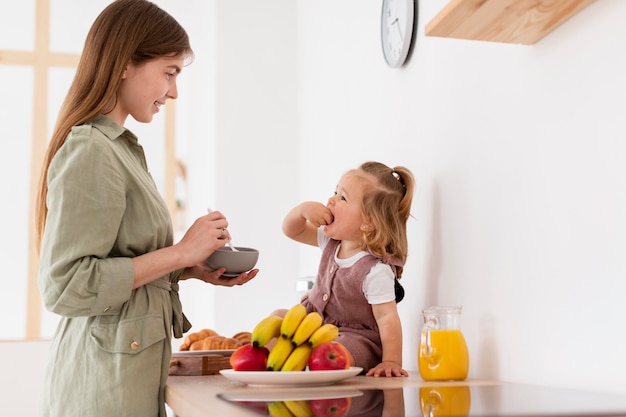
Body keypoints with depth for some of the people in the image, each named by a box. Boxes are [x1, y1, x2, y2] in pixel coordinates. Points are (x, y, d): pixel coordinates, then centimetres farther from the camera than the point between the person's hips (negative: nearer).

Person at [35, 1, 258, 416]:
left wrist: (195, 268, 2)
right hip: (106, 370, -9)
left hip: (133, 361, 9)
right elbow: (66, 286, -22)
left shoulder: (122, 148, 11)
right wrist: (181, 252, -19)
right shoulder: (90, 152, -16)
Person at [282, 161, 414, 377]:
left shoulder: (376, 270, -27)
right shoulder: (332, 241, -2)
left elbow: (387, 316, -27)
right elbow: (291, 230, 6)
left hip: (354, 337, -8)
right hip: (315, 319, 8)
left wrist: (391, 361, -35)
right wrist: (304, 209, -16)